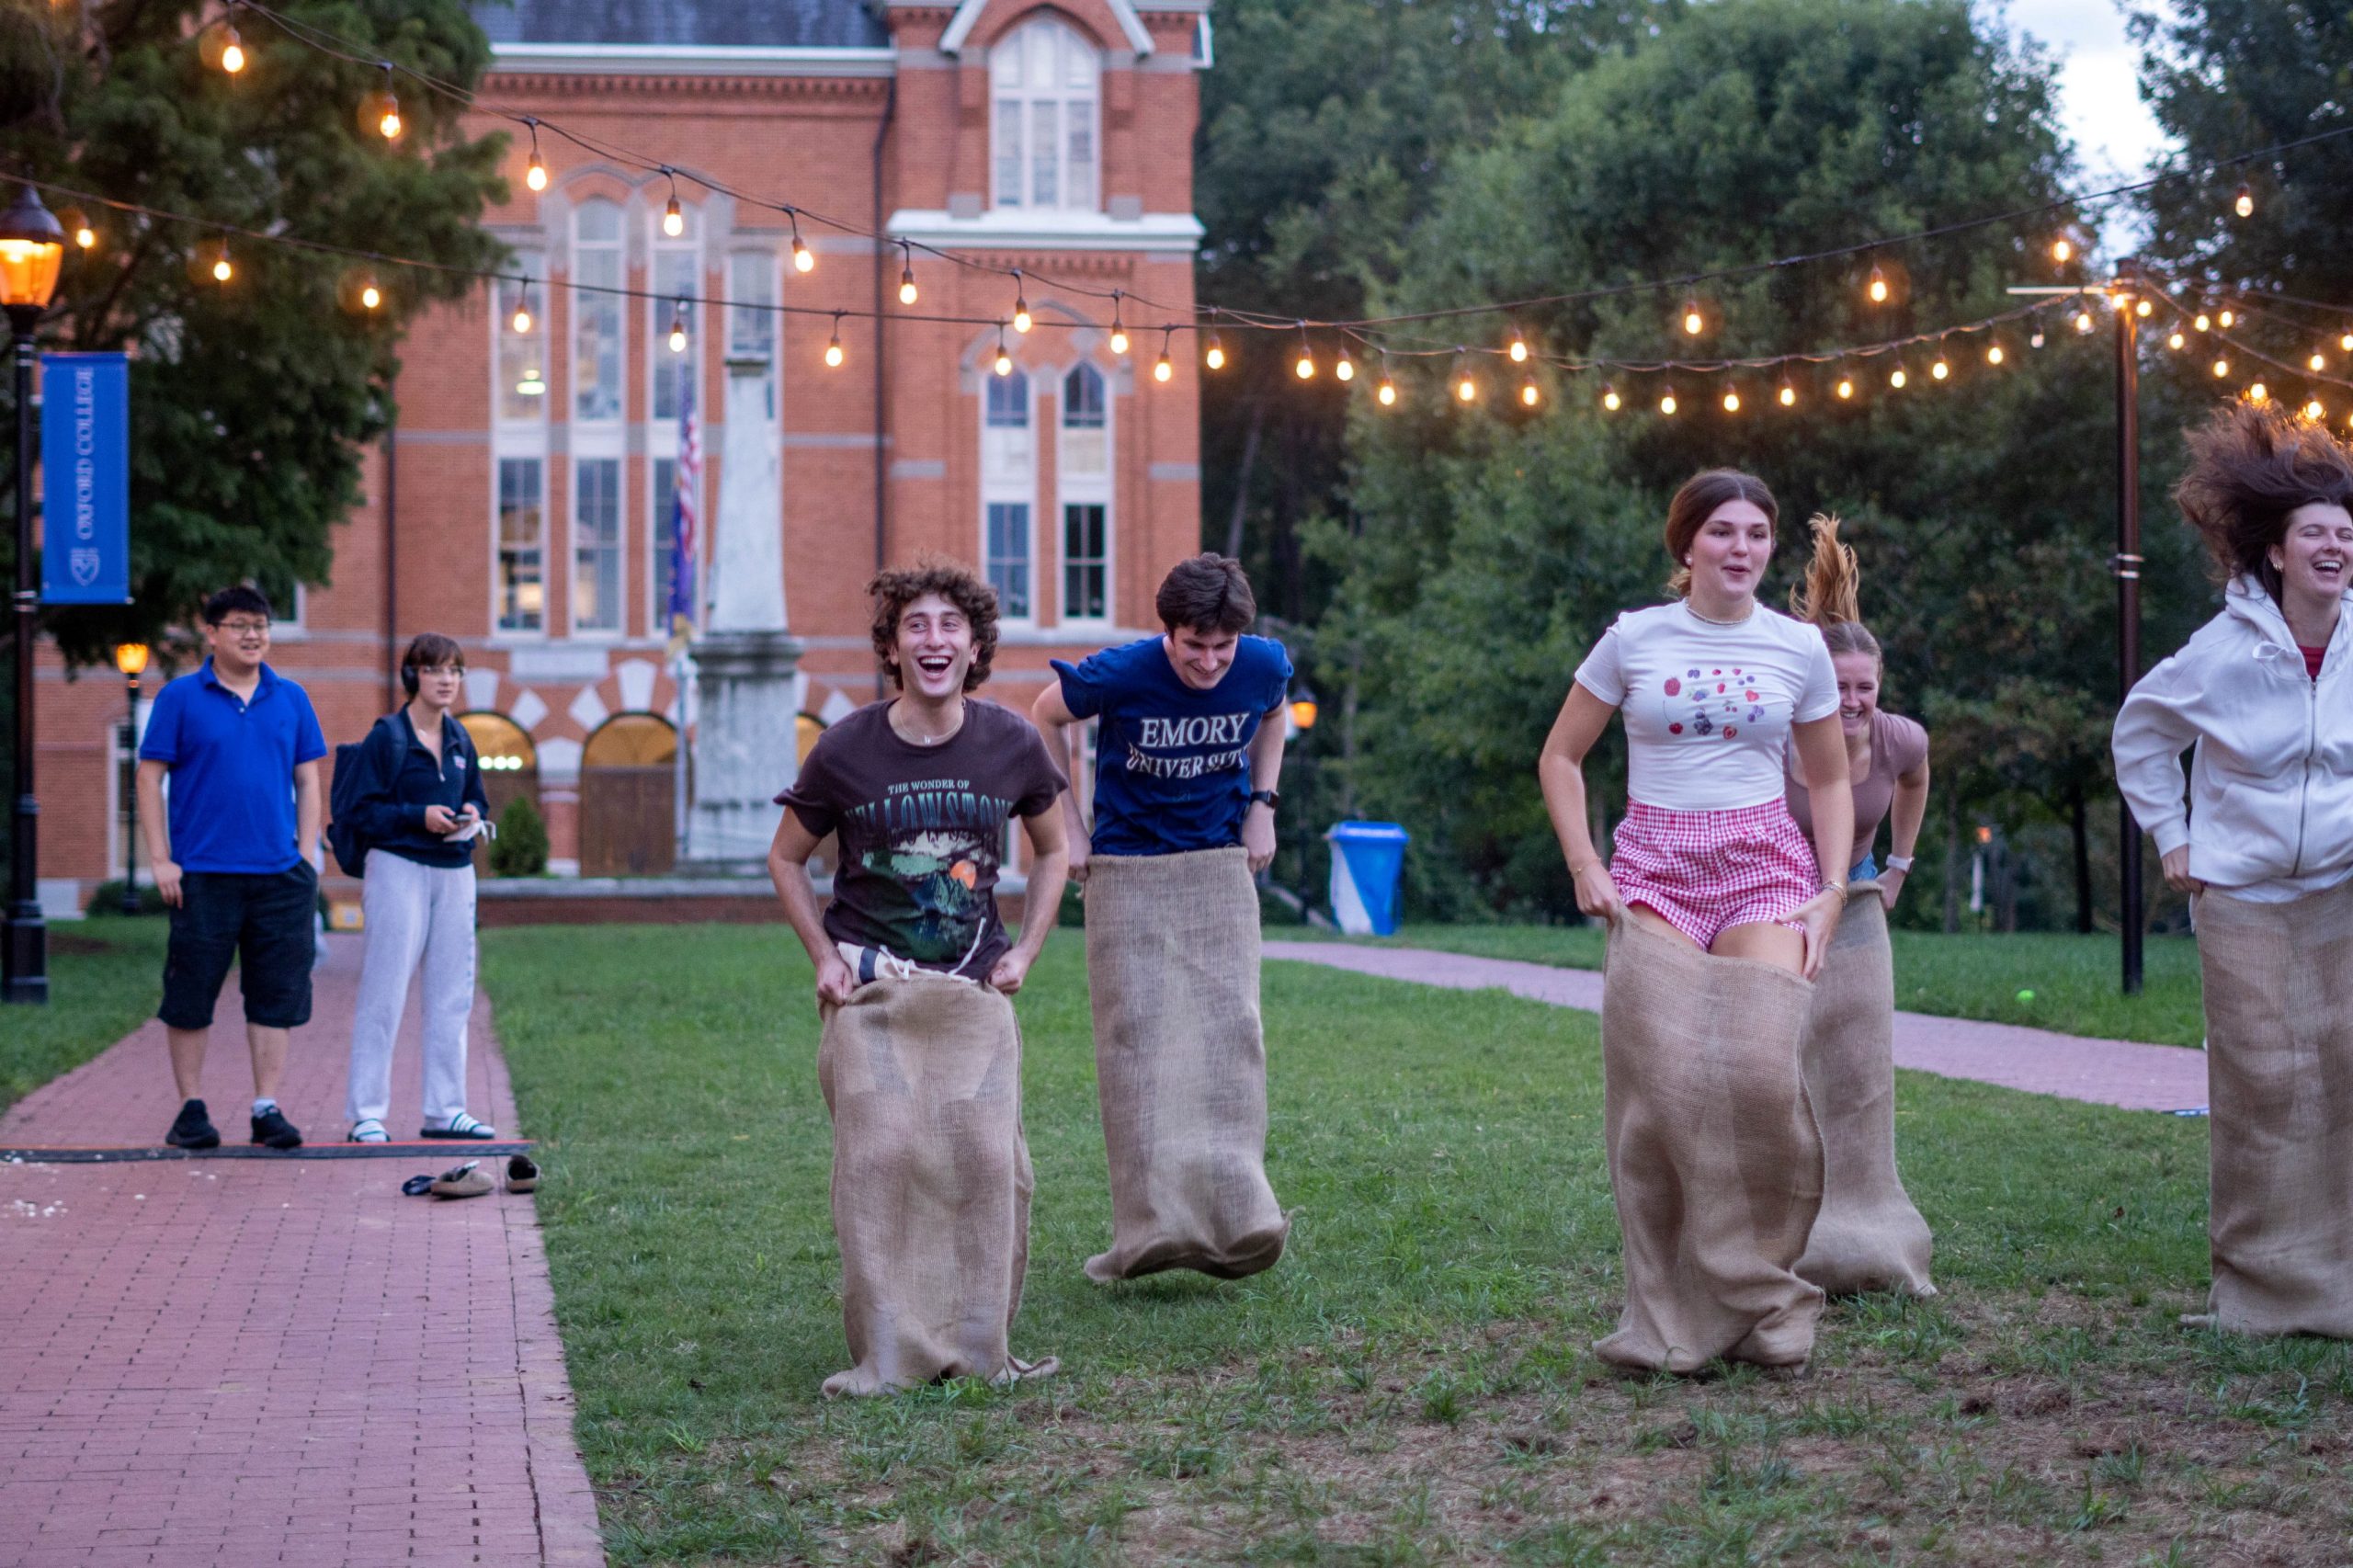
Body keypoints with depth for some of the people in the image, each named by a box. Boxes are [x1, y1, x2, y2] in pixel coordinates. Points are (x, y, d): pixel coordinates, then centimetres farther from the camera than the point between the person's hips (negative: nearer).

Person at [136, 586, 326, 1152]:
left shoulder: (290, 699, 10)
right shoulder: (181, 698, 1)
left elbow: (307, 781, 13)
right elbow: (150, 777, 1)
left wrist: (307, 855, 4)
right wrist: (160, 860, -6)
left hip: (280, 874, 3)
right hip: (202, 873, -3)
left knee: (276, 995, 3)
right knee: (191, 996, 2)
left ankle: (267, 1108, 10)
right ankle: (191, 1109, 12)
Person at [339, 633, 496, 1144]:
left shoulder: (459, 739, 13)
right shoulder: (387, 736, -6)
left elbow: (478, 798, 21)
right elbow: (364, 810, -9)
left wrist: (472, 815, -1)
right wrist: (420, 817, -19)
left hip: (455, 872, 7)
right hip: (399, 868, -7)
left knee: (452, 993, 8)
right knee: (384, 993, -6)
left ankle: (445, 1111, 15)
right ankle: (365, 1114, -2)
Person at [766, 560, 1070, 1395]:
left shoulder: (1010, 744, -2)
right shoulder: (847, 748, -6)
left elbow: (1051, 849, 16)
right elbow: (786, 858, 9)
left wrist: (1024, 951, 5)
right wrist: (825, 958, -1)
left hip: (973, 987, 2)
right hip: (871, 984, -1)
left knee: (985, 1157, -7)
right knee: (878, 1155, -12)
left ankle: (979, 1349, 6)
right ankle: (886, 1357, -5)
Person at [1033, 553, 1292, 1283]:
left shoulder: (1265, 666, -9)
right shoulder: (1120, 675, -18)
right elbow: (1046, 717, 2)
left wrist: (1262, 804, 7)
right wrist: (1067, 826, 0)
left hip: (1219, 868, 2)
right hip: (1127, 872, -2)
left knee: (1229, 1029, -10)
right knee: (1138, 1035, -9)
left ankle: (1236, 1217, -14)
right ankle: (1152, 1228, -12)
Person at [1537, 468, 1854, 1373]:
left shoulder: (1800, 648, 8)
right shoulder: (1633, 639, 5)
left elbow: (1830, 780, 17)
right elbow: (1561, 759, 11)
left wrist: (1832, 891, 4)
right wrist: (1586, 871, 0)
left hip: (1765, 872, 0)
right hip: (1655, 873, 0)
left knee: (1761, 1073, -16)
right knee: (1659, 1085, -10)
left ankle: (1760, 1304, -1)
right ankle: (1667, 1320, 0)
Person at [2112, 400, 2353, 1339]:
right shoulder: (2226, 650, -8)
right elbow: (2140, 733, 8)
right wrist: (2171, 839, 4)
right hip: (2245, 894, -2)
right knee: (2263, 1083, -2)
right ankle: (2263, 1287, 7)